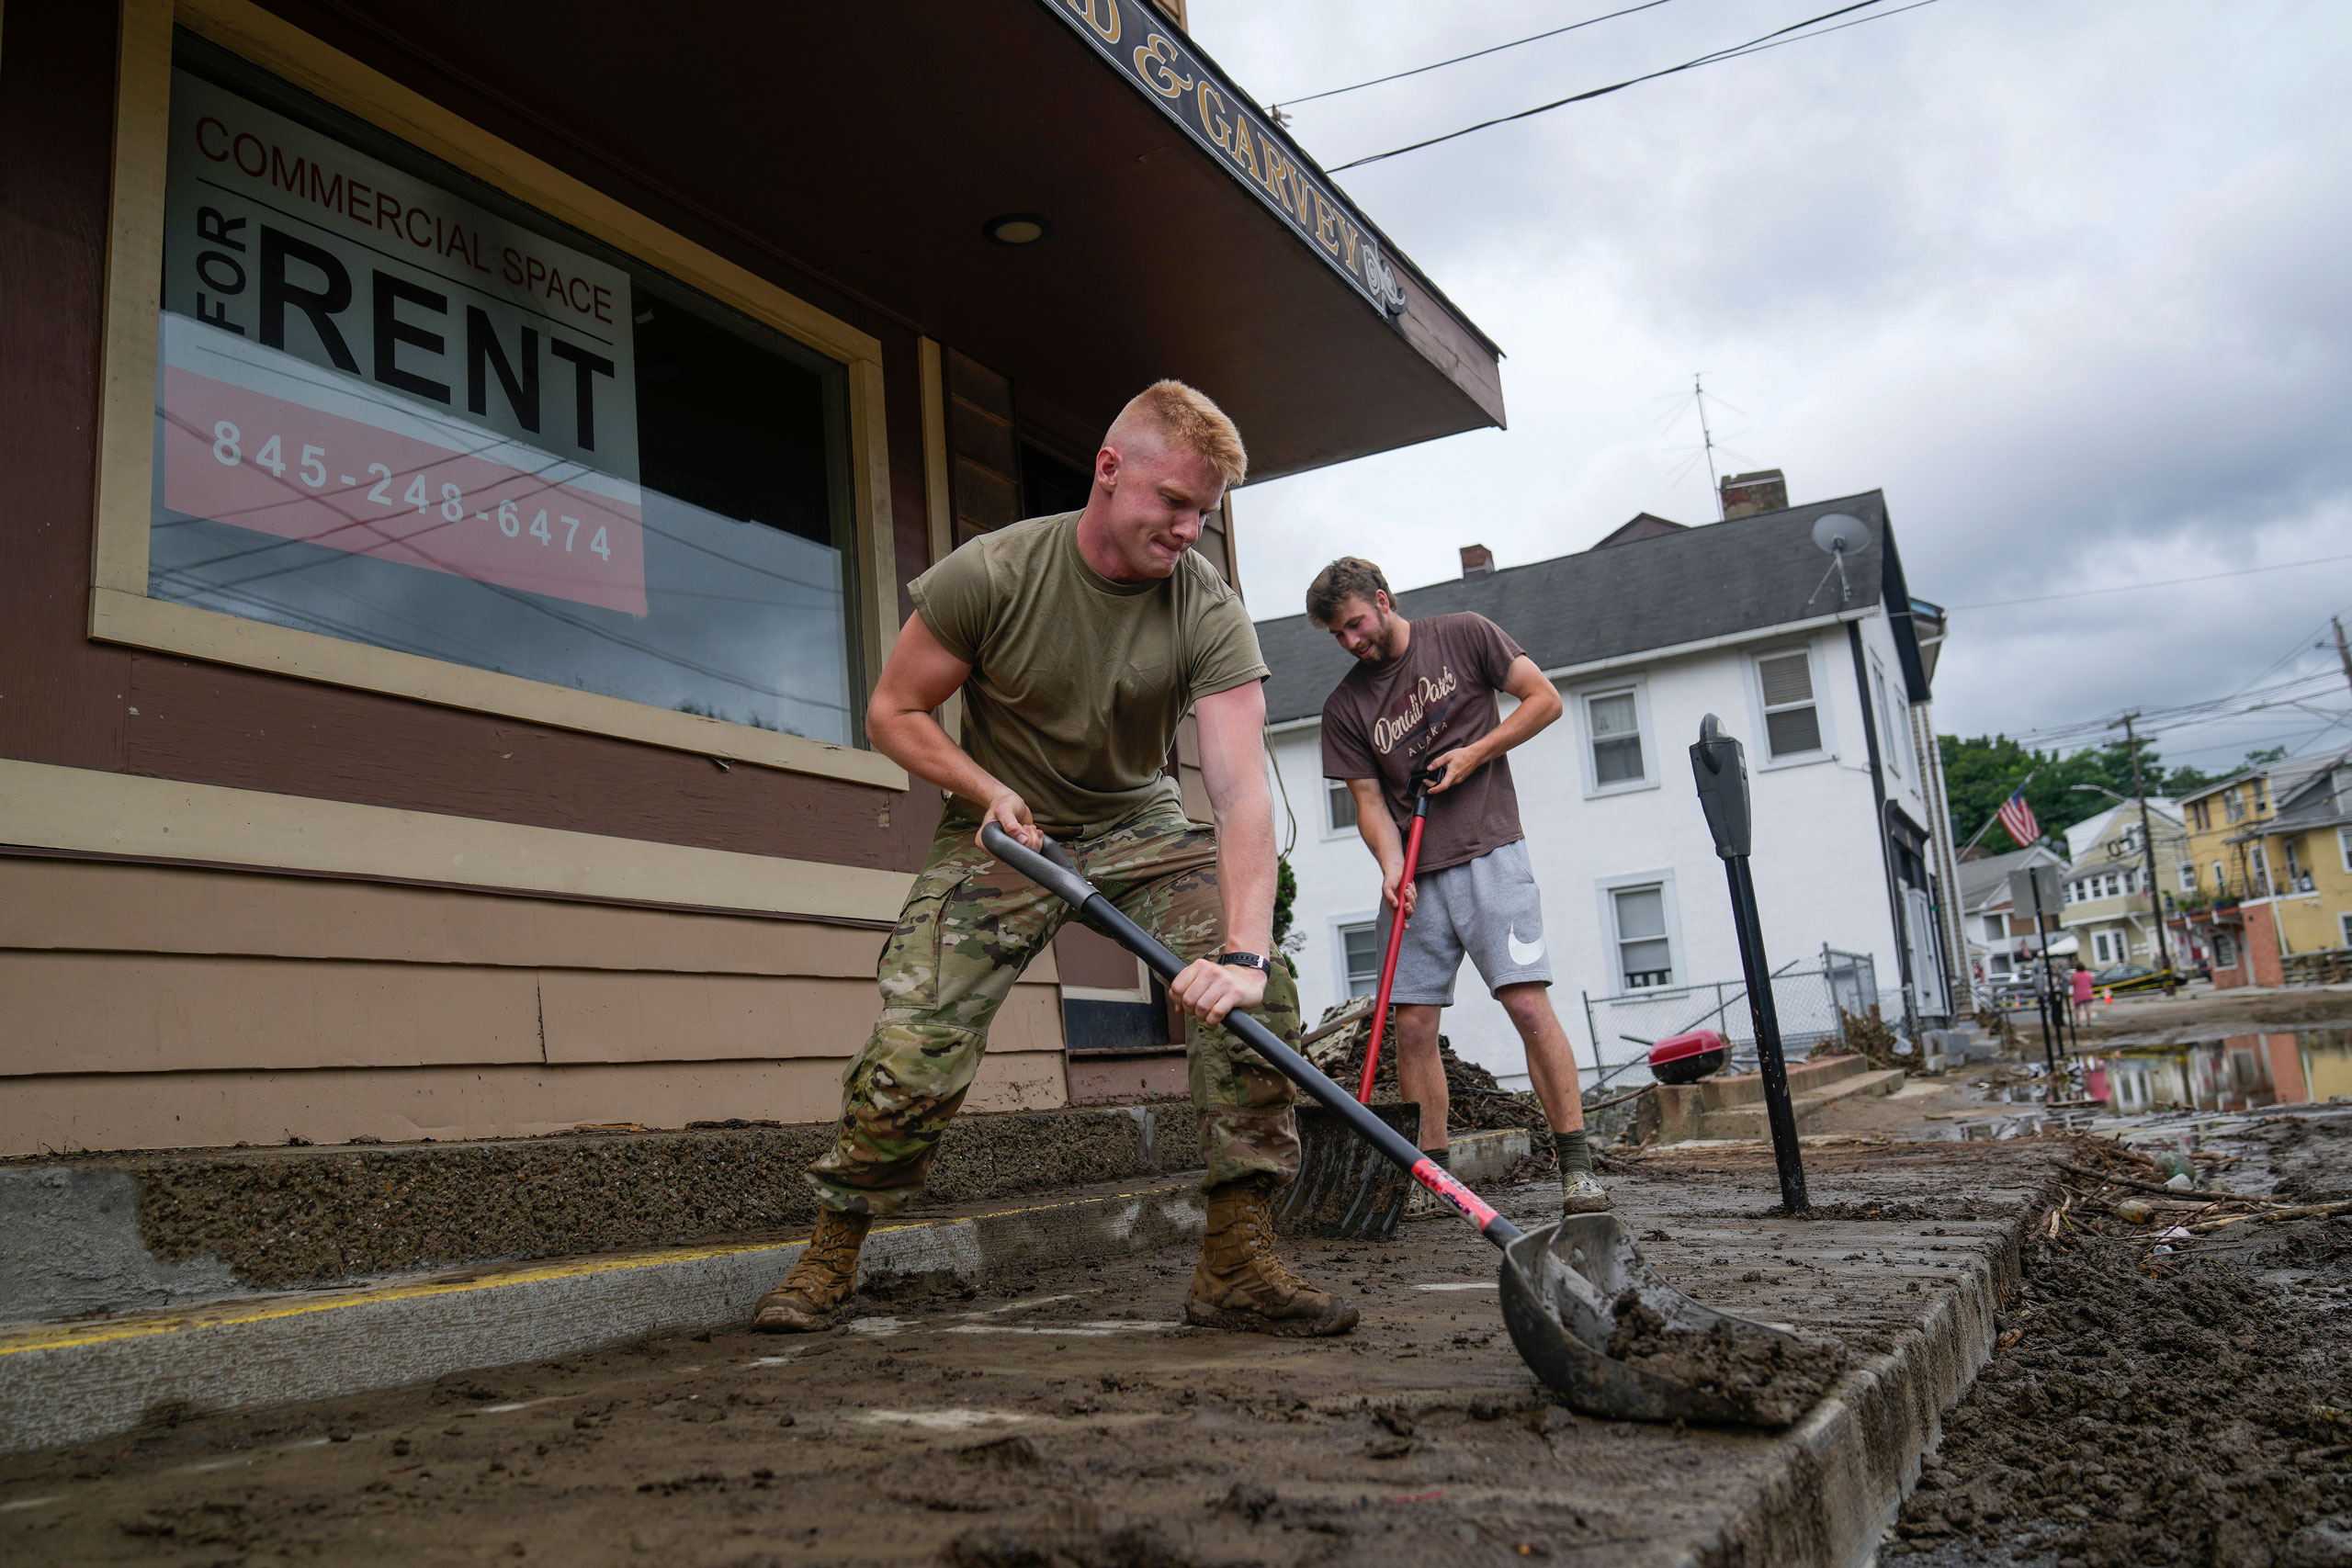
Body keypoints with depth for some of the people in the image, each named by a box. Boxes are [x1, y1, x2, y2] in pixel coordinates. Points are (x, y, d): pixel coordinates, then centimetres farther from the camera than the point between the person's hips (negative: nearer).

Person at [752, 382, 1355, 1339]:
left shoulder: (1210, 614, -18)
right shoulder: (992, 574, -18)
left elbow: (1241, 792, -29)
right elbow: (893, 711, -6)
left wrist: (1243, 950, -43)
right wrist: (990, 791, -21)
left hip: (1140, 830, 1)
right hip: (1003, 831, -1)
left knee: (1259, 998, -22)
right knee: (911, 1056, -15)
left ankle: (1238, 1265, -10)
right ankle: (830, 1257, 11)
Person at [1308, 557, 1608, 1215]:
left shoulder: (1463, 636, 2)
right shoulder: (1344, 705, 8)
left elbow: (1545, 699, 4)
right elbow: (1370, 800, 5)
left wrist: (1475, 753, -7)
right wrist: (1392, 865, -13)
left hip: (1488, 855, -3)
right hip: (1414, 875, 3)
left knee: (1529, 1004, -13)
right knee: (1413, 1026, -1)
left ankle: (1577, 1166, -7)